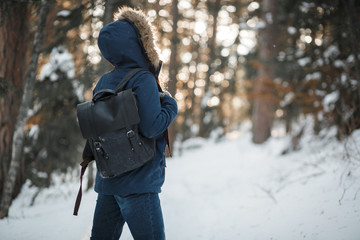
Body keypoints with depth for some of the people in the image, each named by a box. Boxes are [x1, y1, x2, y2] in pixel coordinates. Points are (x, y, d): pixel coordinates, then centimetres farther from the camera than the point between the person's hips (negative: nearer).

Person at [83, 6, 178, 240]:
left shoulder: (104, 82, 9)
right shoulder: (143, 80, -13)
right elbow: (151, 126, -20)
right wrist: (170, 103, -5)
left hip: (107, 182, 8)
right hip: (137, 183, -8)